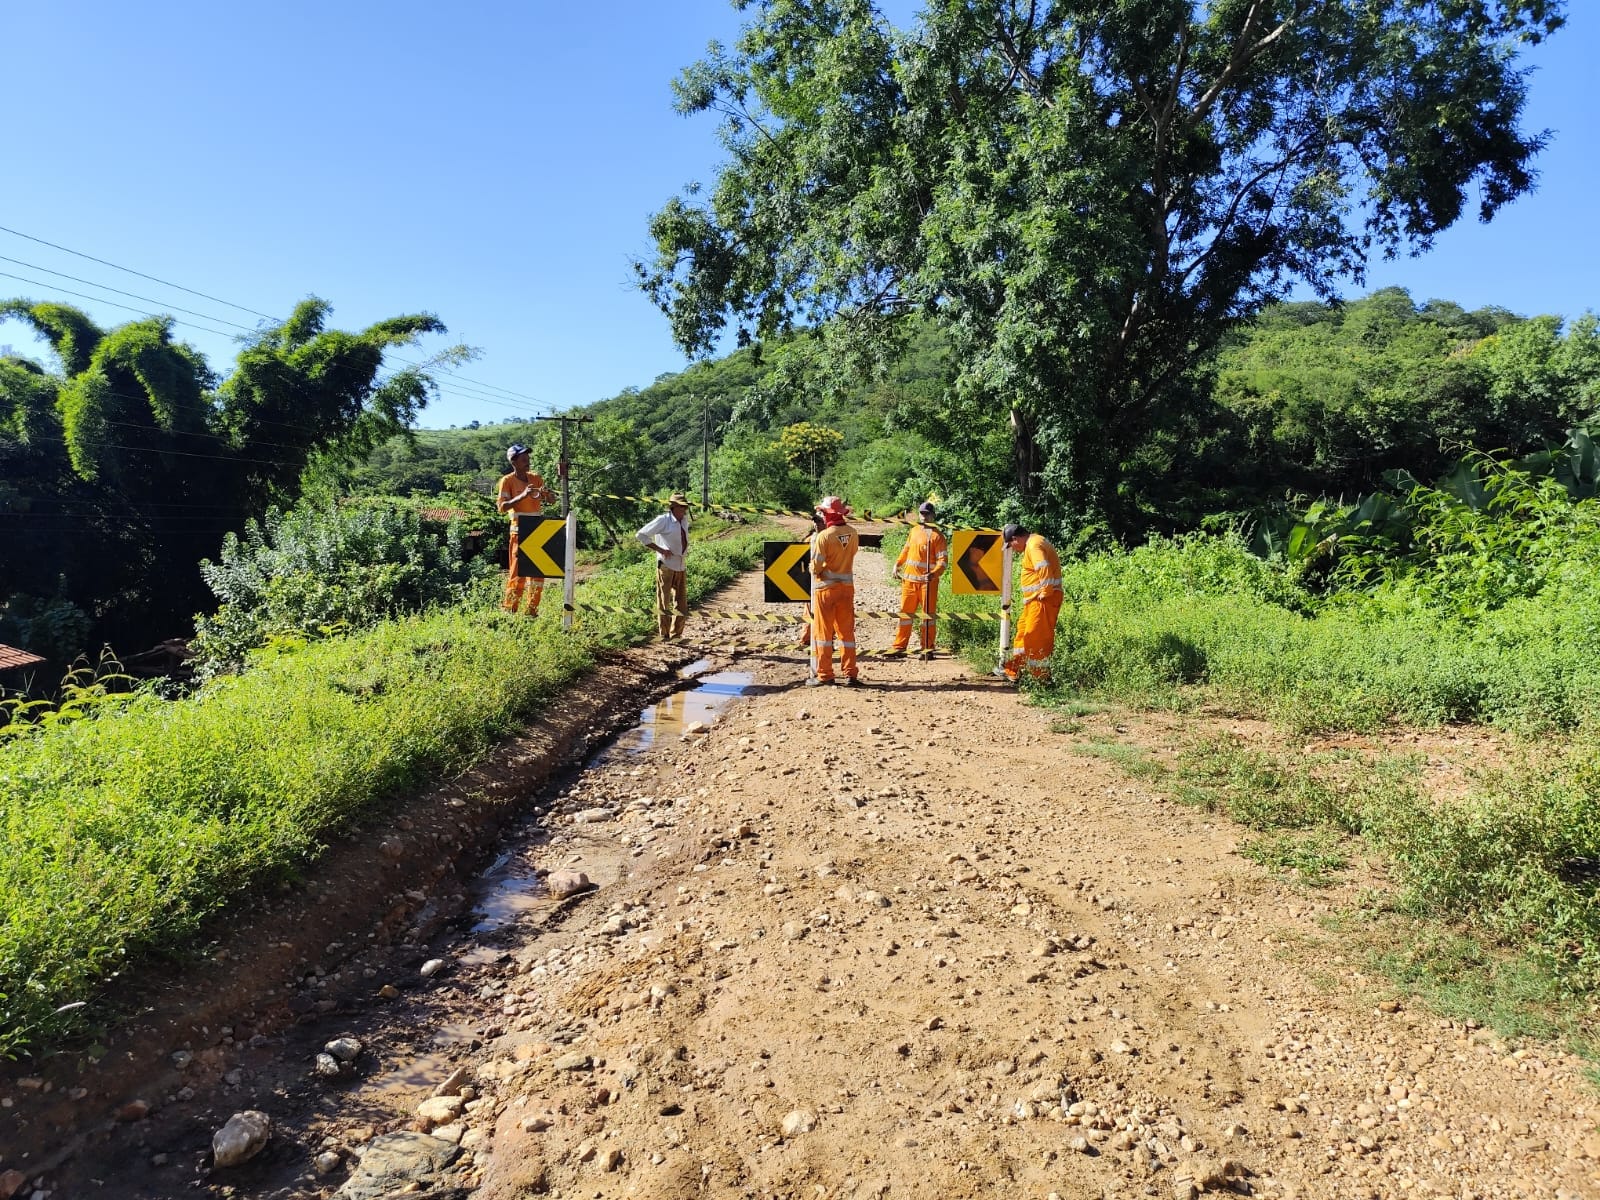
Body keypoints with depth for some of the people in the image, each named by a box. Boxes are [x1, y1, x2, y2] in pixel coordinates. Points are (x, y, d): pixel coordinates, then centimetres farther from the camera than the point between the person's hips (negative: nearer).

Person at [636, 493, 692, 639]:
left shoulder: (684, 520, 9)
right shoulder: (663, 520, -12)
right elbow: (641, 535, -13)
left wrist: (685, 550, 12)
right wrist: (660, 549, -16)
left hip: (680, 566, 7)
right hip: (666, 565, -7)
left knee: (681, 602, 10)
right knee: (664, 601, 2)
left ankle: (676, 634, 22)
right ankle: (665, 635, 13)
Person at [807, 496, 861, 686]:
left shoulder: (823, 536, -17)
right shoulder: (852, 533, -2)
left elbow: (816, 565, -16)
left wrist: (814, 570, 5)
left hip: (826, 587, -4)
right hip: (847, 585, 4)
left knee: (823, 632, 6)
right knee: (846, 631, 11)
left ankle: (824, 675, 9)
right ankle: (850, 674, 12)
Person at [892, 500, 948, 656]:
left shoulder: (937, 536, -8)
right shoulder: (914, 531, 11)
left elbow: (942, 560, -12)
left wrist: (934, 573, -29)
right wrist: (897, 564, 14)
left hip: (927, 581, -5)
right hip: (909, 579, 6)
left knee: (928, 613, 2)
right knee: (905, 612, 9)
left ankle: (927, 647, 10)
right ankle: (900, 646, 16)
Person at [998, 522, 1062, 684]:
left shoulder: (1033, 546, -16)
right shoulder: (1034, 542, 16)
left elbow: (1045, 569, -27)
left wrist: (1045, 592, -21)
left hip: (1043, 599, -11)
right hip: (1035, 598, 11)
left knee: (1036, 636, -6)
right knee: (1023, 631, 18)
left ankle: (1040, 677, 2)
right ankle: (1013, 670, 28)